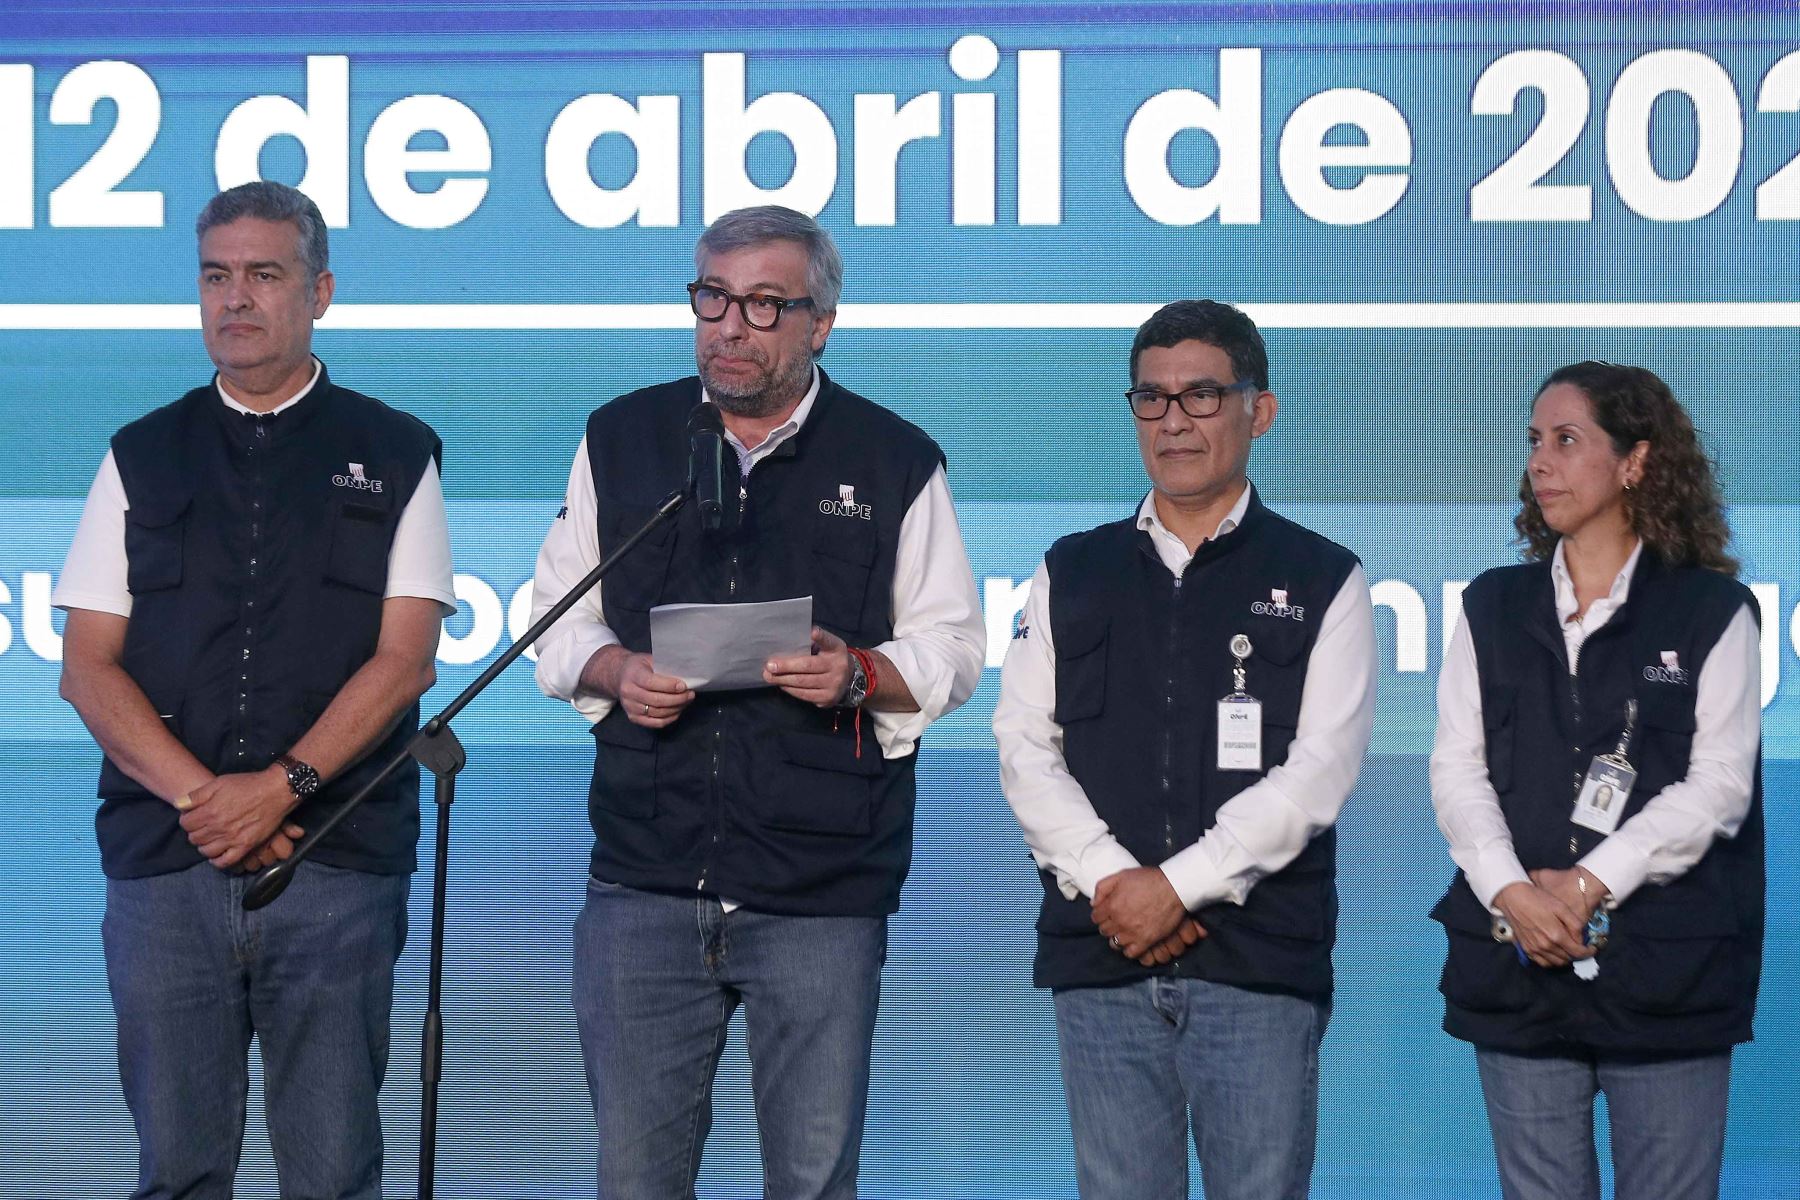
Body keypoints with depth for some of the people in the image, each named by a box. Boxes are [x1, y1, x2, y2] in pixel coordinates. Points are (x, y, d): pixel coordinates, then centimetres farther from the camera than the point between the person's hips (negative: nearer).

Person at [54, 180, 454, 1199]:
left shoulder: (393, 457, 9)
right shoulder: (143, 458, 14)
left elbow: (405, 658, -1)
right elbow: (88, 667, 6)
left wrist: (280, 786, -14)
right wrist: (201, 795, -9)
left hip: (337, 862, -2)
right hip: (164, 862, 2)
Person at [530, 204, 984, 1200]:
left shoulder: (894, 463, 5)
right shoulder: (621, 441, 11)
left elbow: (952, 647, 7)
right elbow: (556, 624, 15)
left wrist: (859, 675, -13)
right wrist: (614, 671, -7)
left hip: (822, 893, -1)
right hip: (645, 882, 2)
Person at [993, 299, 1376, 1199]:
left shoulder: (1322, 582, 6)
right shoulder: (1072, 576, 15)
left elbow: (1318, 771, -4)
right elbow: (1026, 752, 7)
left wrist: (1179, 885, -12)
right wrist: (1110, 881, -8)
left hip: (1262, 963, -2)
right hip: (1101, 955, 2)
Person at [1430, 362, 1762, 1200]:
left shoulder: (1710, 612, 4)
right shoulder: (1493, 609, 13)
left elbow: (1718, 785, -5)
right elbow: (1458, 770, 5)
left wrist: (1589, 884, -14)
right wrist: (1510, 892, -12)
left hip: (1669, 971, -3)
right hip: (1516, 965, 3)